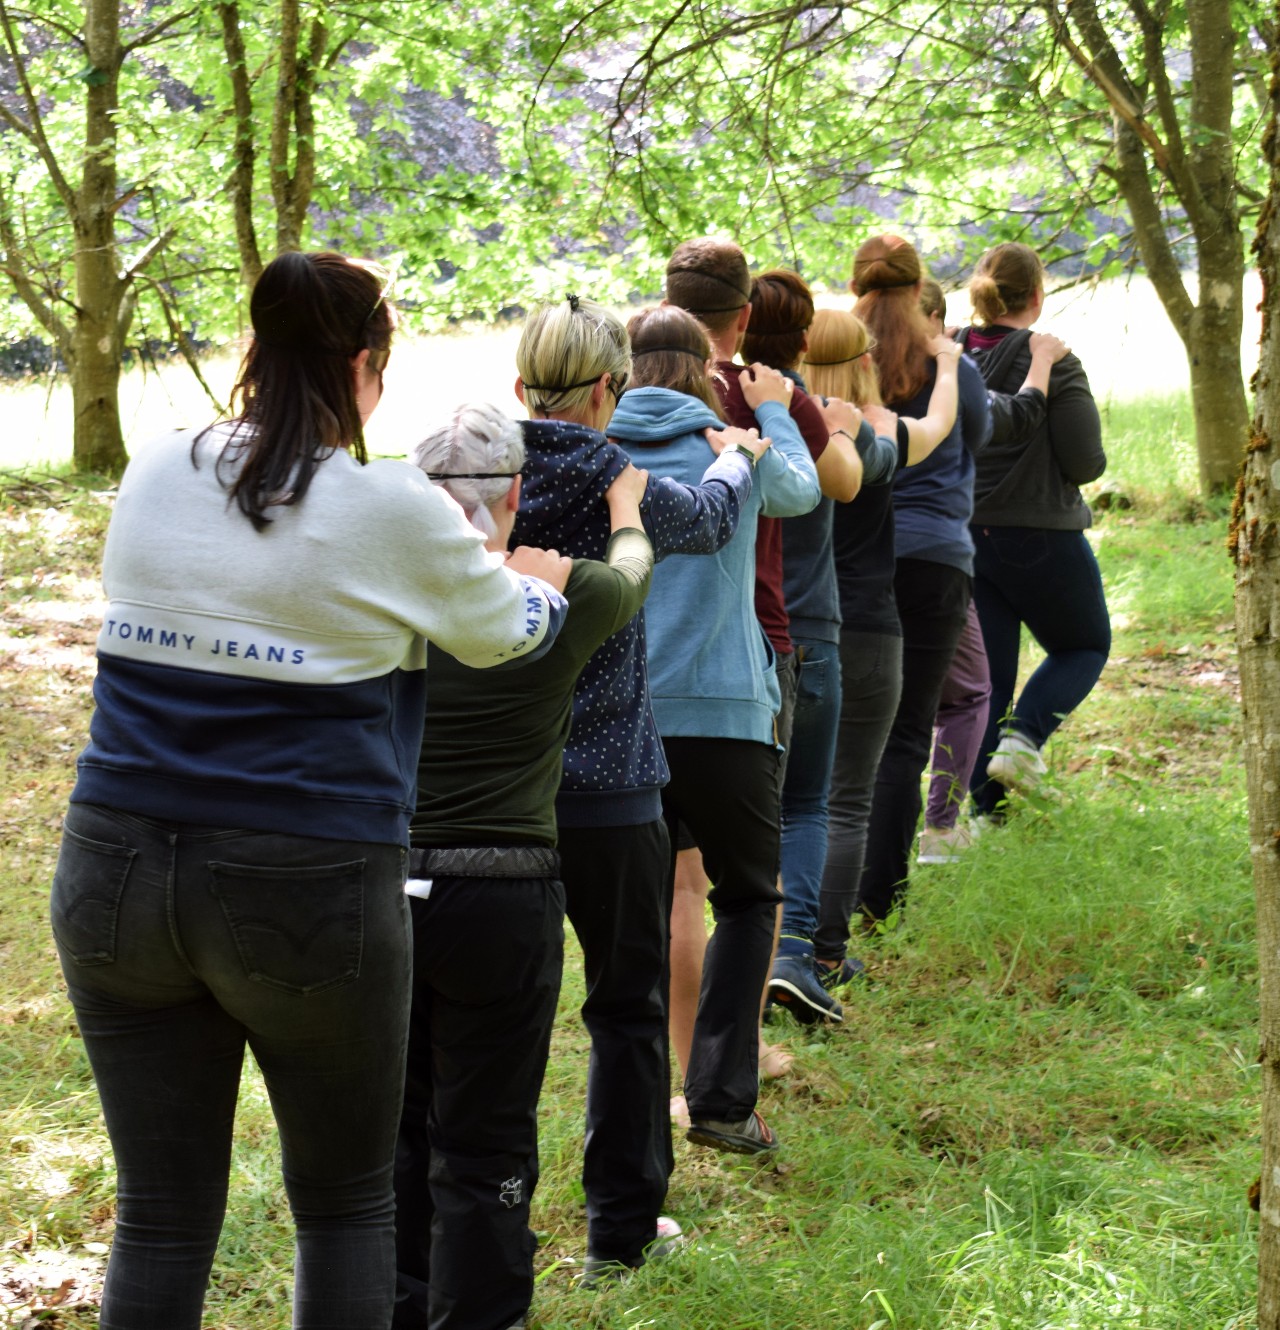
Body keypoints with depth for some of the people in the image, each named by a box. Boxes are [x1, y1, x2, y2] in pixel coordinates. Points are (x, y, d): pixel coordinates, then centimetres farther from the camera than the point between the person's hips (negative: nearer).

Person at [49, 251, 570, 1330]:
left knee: (162, 1214, 10)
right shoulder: (393, 511, -6)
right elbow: (506, 635, 10)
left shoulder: (155, 476, 7)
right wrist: (541, 585, 34)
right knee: (346, 1203, 14)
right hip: (306, 891, -3)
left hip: (115, 871, 4)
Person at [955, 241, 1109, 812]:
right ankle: (1022, 736, -5)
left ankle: (986, 807, 6)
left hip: (960, 538, 4)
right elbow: (1086, 463, -14)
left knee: (986, 678, 11)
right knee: (1085, 645, 19)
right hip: (1040, 537, -4)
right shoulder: (1051, 362, -14)